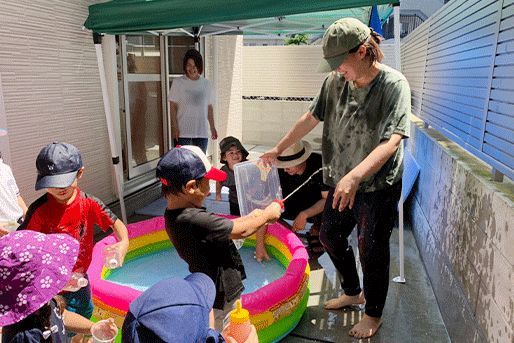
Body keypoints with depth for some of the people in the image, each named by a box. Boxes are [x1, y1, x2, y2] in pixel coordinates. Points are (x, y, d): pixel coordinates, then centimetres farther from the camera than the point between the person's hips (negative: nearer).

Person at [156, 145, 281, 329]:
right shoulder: (195, 220, -33)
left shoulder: (173, 214, -4)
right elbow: (241, 231, -22)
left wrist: (250, 217, 1)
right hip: (221, 295, -8)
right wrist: (268, 214, -6)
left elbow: (220, 227, 6)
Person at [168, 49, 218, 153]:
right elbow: (173, 106, -1)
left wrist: (212, 127, 9)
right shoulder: (178, 83, 1)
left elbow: (209, 107, 12)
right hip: (182, 132, -3)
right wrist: (174, 127, -9)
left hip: (201, 132, 3)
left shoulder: (206, 83, 9)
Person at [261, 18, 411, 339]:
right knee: (330, 236, 18)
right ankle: (352, 292, 43)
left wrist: (355, 176, -44)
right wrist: (278, 149, 12)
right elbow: (311, 118, 9)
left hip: (379, 185, -6)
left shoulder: (394, 84, -19)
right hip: (342, 182, 6)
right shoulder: (335, 81, -2)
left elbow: (391, 142, -30)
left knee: (371, 250, 7)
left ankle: (374, 313, 33)